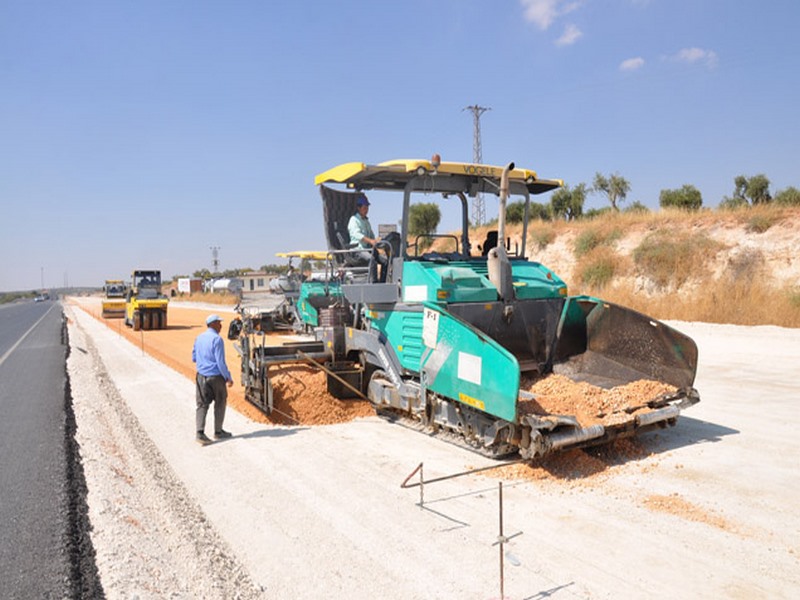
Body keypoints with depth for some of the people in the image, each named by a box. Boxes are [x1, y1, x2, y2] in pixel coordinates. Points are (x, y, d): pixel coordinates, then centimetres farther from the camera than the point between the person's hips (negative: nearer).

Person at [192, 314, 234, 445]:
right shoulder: (217, 339, -17)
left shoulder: (199, 338, 6)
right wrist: (228, 378, -12)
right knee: (220, 403, 13)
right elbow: (221, 362, -20)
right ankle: (218, 431, 23)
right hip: (216, 376, -5)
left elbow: (194, 358, 14)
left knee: (202, 405, 6)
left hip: (201, 376, 6)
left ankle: (200, 433, -8)